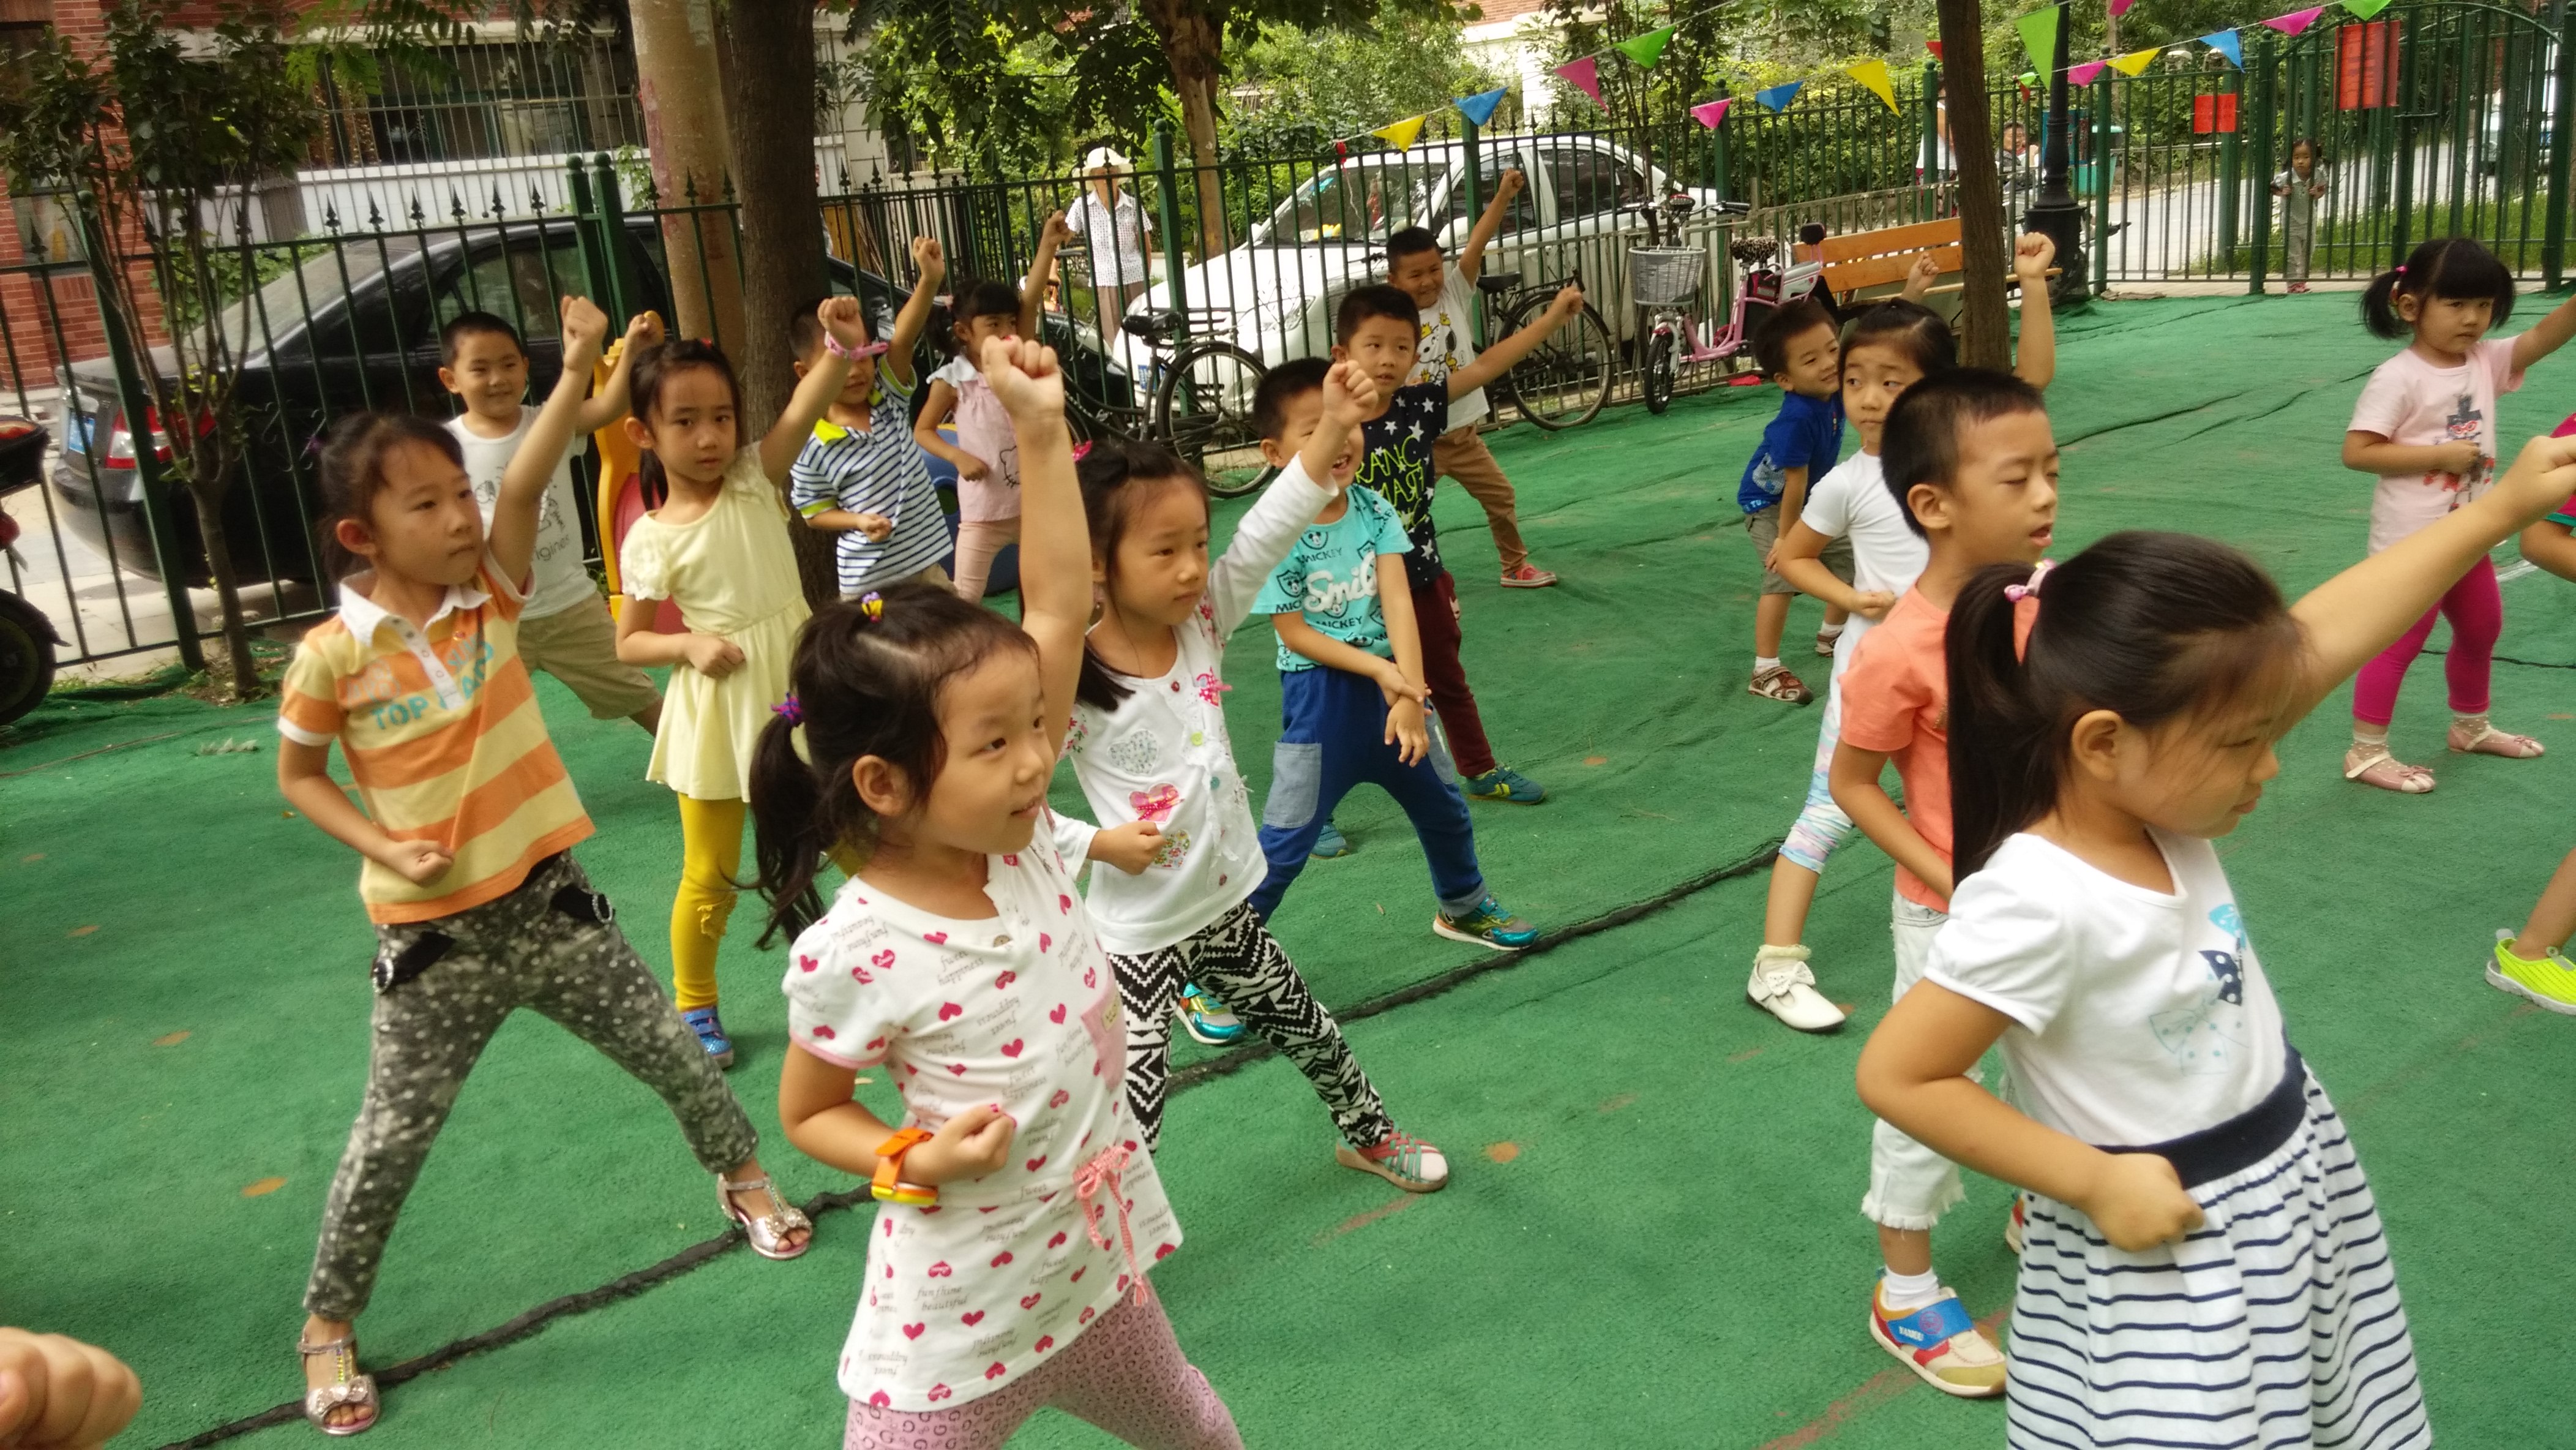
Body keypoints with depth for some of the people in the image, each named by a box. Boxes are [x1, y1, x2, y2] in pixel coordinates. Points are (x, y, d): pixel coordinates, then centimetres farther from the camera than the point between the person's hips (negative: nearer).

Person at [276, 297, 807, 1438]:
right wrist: (383, 847, -14)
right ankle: (328, 1323, 30)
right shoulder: (333, 654, -11)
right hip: (432, 936, -2)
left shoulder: (489, 596, -6)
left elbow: (523, 490, -22)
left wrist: (578, 372, -36)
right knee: (393, 1138, 8)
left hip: (547, 901, 2)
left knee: (672, 1054, 12)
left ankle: (742, 1176, 40)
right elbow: (298, 776, 2)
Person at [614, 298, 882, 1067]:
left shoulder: (756, 479, -2)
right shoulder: (652, 540, -6)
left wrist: (843, 348, -37)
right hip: (717, 710, -2)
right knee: (710, 876, 8)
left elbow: (804, 411, -21)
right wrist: (690, 644, -16)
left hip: (798, 686, 2)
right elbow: (628, 642, 3)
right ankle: (695, 1010, 28)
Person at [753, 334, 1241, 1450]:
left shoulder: (1016, 835, -12)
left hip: (1096, 1258, 6)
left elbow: (1058, 606, -10)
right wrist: (914, 1162, -25)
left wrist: (1041, 432, -12)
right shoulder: (851, 954, -26)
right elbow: (808, 1113, -7)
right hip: (957, 1315, -6)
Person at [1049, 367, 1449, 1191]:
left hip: (1223, 907, 7)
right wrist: (1098, 843, -21)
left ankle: (1367, 1136, 54)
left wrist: (1332, 430, -28)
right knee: (1132, 1111, -3)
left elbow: (1267, 535, -18)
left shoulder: (1202, 623, -8)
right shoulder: (1073, 687, -24)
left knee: (1308, 1029, 27)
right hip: (1140, 936, -7)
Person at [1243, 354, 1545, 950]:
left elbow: (1397, 601, -15)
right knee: (1286, 840, 0)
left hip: (1391, 685, 5)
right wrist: (1381, 672, -22)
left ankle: (1462, 907, 47)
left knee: (1444, 806, 22)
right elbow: (1295, 634, -15)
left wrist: (1410, 693, -25)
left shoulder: (1374, 510, -6)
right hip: (1321, 696, -5)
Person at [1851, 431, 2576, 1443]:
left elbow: (2323, 635, -4)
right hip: (2166, 1237, -8)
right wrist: (2093, 1181, -23)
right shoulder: (2037, 906, -33)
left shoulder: (2158, 793, -10)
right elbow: (1895, 1078, -29)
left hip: (2294, 1184, 8)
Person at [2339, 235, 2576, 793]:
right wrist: (2441, 455, -21)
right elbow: (2356, 451, -21)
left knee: (2482, 629, 23)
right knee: (2400, 642, -5)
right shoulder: (2398, 378, -17)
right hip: (2412, 542, -8)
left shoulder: (2486, 362, 4)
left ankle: (2471, 727, 44)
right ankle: (2366, 753, 2)